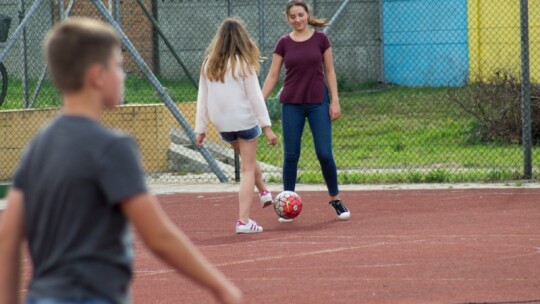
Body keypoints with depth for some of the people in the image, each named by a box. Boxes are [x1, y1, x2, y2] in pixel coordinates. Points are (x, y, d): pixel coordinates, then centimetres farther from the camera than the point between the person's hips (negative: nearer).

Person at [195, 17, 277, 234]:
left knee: (248, 158, 31)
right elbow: (255, 97, -11)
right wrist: (267, 126, -9)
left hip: (222, 124, 4)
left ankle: (264, 192, 43)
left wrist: (200, 129, 10)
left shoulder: (209, 64, 3)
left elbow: (202, 98, 5)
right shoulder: (243, 64, -9)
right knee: (247, 169, 4)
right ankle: (243, 220, -2)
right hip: (245, 120, -4)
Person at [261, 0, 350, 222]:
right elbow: (272, 76, 4)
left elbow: (329, 71, 4)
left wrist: (335, 101, -4)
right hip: (292, 104, 1)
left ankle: (336, 200, 11)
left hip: (318, 103, -1)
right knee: (291, 155, 2)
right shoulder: (284, 43, 2)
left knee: (324, 153, -6)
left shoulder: (320, 39, 0)